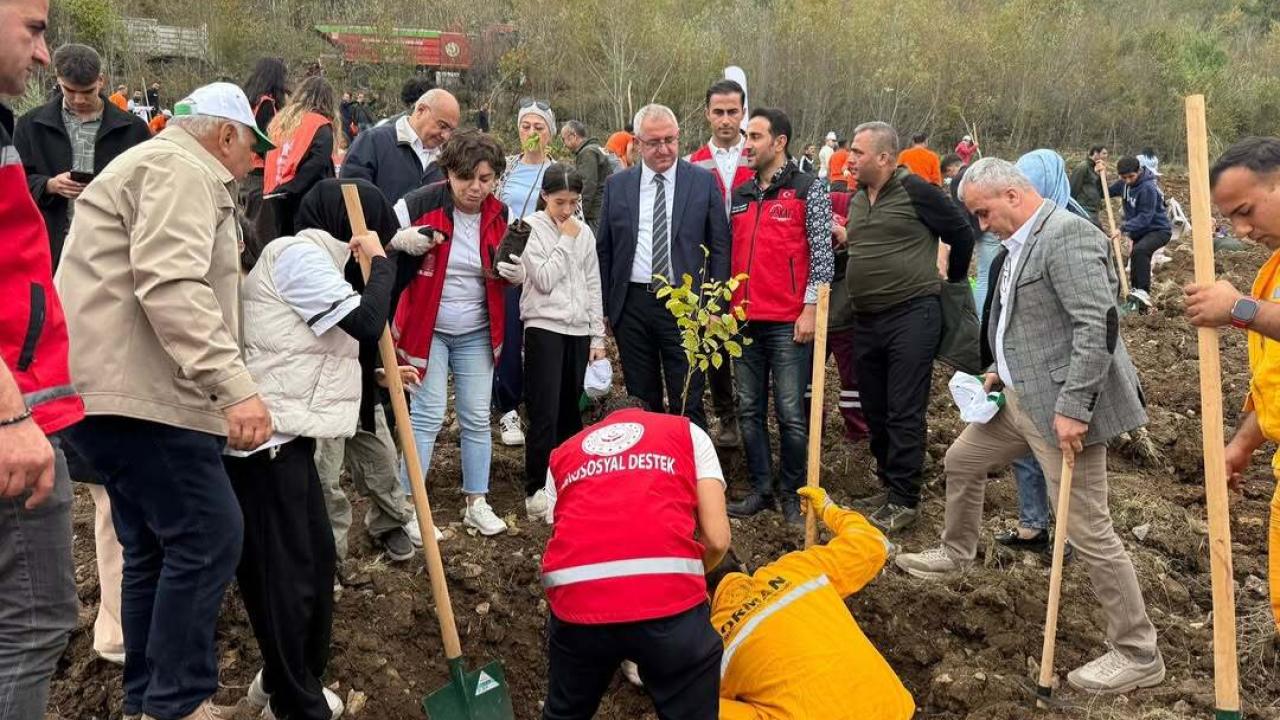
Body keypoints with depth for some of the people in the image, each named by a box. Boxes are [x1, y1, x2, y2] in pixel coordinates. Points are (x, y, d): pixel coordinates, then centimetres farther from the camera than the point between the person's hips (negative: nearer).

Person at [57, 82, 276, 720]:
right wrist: (235, 386, -30)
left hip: (122, 384, 11)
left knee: (156, 544, 14)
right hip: (136, 390, -11)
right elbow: (172, 286, -24)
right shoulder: (181, 169, -9)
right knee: (209, 535, -8)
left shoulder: (162, 166, 27)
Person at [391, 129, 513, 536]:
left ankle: (477, 503, 20)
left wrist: (513, 271, -11)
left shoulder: (498, 214, 0)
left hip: (477, 333, 4)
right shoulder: (420, 204, -14)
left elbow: (508, 267, 13)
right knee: (428, 415, -6)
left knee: (477, 418, 8)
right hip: (426, 328, -4)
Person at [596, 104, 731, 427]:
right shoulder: (616, 185, 7)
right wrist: (604, 307, 6)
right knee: (642, 402, 13)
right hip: (631, 306, 3)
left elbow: (719, 248, 1)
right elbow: (604, 250, 11)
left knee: (687, 406, 0)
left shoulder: (704, 182, 1)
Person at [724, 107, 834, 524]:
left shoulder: (808, 190, -2)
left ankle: (792, 494, 13)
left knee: (790, 412, -1)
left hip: (789, 322, -6)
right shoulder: (739, 196, 14)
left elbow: (822, 254, -5)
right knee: (750, 409, 9)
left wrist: (810, 308, -11)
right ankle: (760, 490, 21)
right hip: (744, 319, 6)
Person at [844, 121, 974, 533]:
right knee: (875, 410, 13)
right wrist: (836, 241, 9)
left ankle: (903, 501, 6)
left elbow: (961, 234, -2)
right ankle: (888, 484, 29)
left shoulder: (915, 190, -10)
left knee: (904, 414, -4)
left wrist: (953, 281, 9)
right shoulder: (857, 199, 12)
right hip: (866, 320, 7)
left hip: (911, 316, -7)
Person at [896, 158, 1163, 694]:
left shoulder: (1067, 234, -18)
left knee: (1087, 530, -5)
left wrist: (1073, 408, -26)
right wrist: (1004, 371, 14)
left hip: (1062, 406, -10)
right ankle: (955, 554, 49)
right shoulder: (1019, 245, 11)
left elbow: (1098, 325, -25)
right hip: (1021, 397, 10)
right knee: (962, 461, 24)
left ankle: (1137, 655, 10)